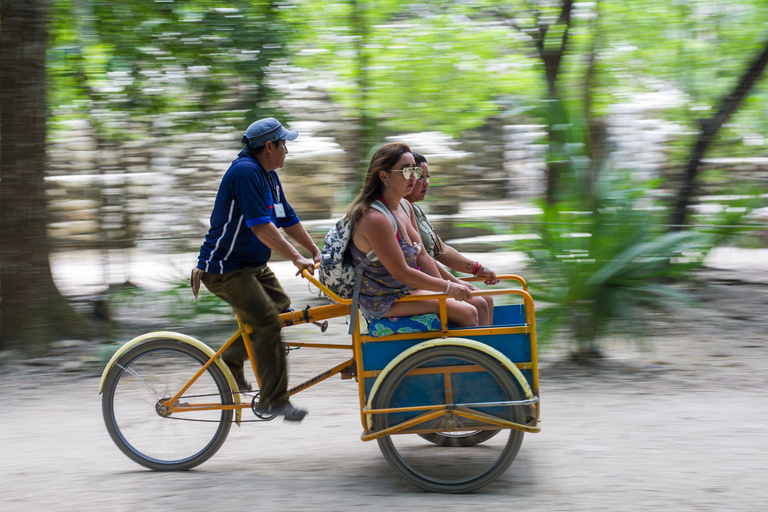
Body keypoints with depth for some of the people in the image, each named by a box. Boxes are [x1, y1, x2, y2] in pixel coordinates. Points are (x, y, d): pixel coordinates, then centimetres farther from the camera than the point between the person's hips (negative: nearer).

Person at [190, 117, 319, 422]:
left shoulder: (269, 177, 10)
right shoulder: (245, 172, -21)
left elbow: (289, 220, 17)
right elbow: (260, 226, -27)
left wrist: (316, 252, 11)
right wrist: (296, 258, -26)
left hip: (253, 265, 10)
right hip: (224, 268, -10)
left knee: (281, 306, 4)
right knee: (267, 321, -17)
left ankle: (230, 361, 19)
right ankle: (273, 400, -13)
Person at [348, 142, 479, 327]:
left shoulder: (404, 207, 5)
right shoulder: (375, 219, -26)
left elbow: (421, 256, 8)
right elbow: (401, 273, -25)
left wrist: (447, 286, 0)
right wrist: (448, 287, -22)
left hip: (407, 288, 10)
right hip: (383, 303, -10)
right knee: (468, 313, -15)